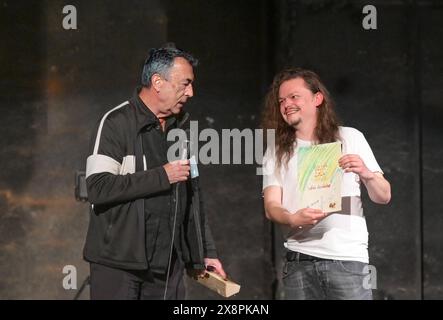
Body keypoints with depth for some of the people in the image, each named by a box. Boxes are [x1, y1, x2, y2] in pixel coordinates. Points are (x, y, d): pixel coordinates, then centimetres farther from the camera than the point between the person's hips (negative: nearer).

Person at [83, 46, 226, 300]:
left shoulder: (181, 127, 14)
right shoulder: (117, 123, -7)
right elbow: (98, 187, -19)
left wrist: (206, 253, 15)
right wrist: (162, 176, -19)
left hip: (168, 267, 6)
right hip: (119, 264, -6)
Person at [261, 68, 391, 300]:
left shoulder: (349, 138, 8)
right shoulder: (276, 152, 12)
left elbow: (383, 196, 6)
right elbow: (271, 207, 2)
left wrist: (366, 174, -15)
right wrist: (293, 219, -20)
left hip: (347, 257, -1)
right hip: (299, 260, 2)